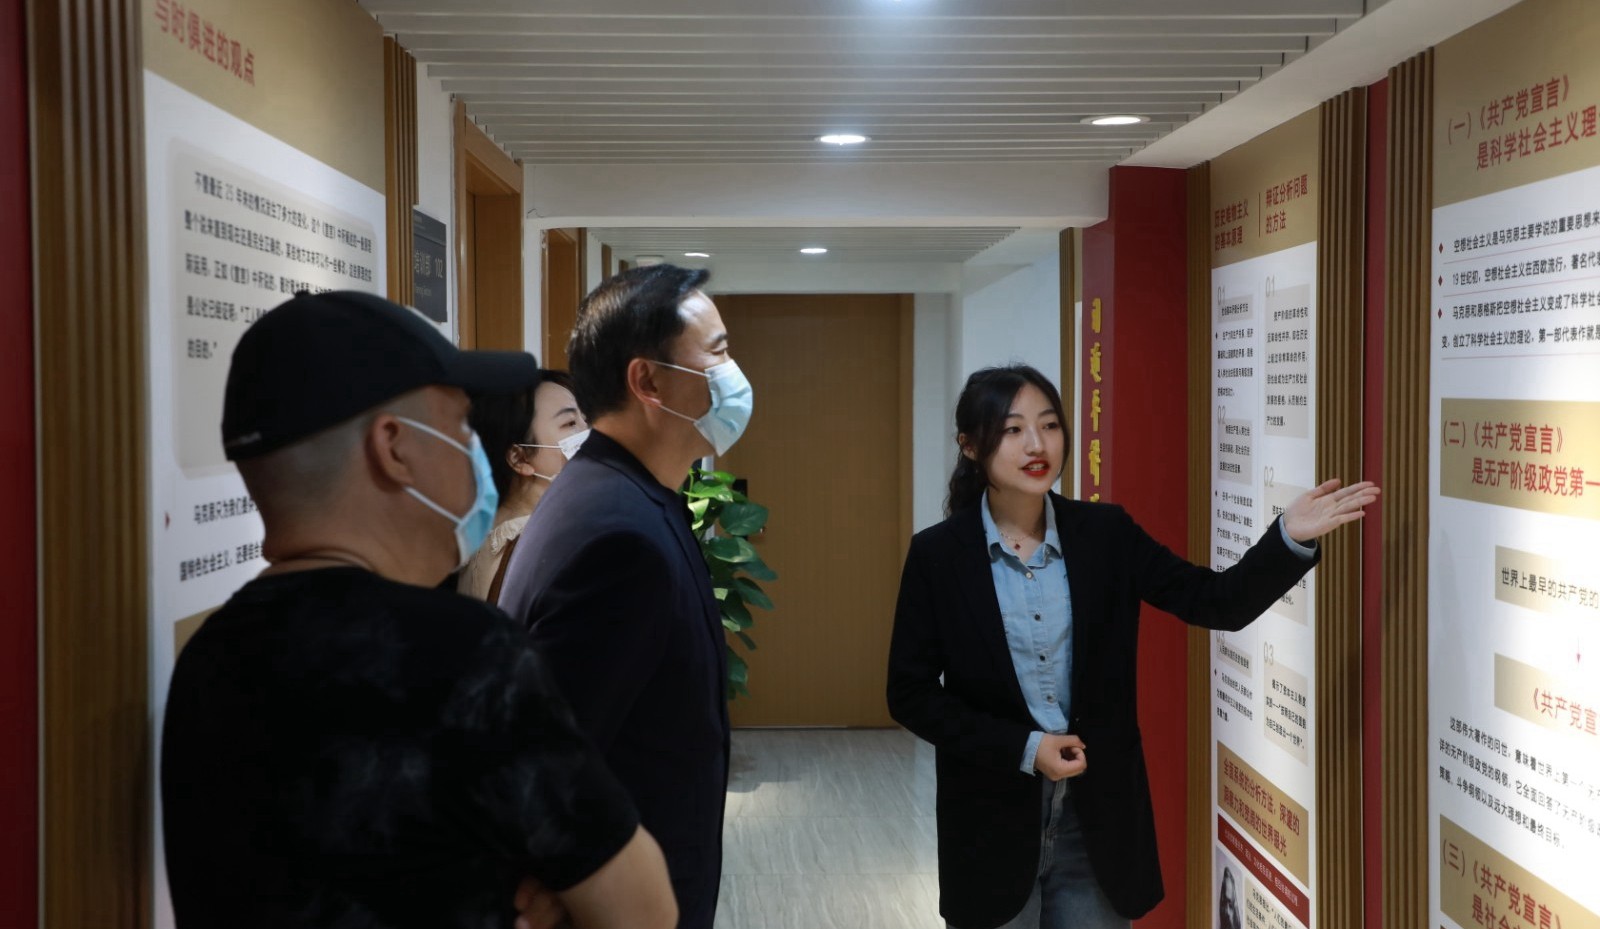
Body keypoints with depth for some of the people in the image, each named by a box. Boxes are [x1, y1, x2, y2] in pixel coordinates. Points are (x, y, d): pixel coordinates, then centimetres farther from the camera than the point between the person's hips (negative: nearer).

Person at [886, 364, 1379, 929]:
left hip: (1097, 816, 2)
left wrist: (1289, 538, -21)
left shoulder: (1106, 533, -1)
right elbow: (911, 694, -7)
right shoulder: (938, 554, -8)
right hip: (992, 819, -2)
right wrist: (1022, 749, -15)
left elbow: (1217, 602, -5)